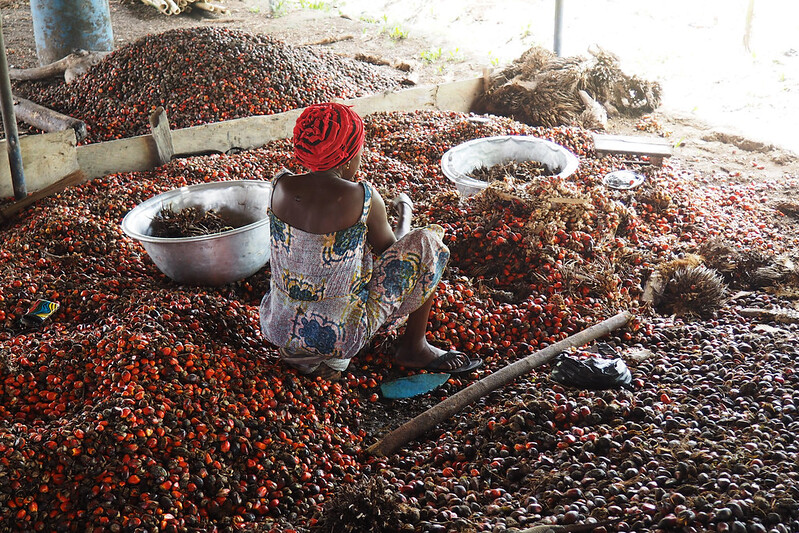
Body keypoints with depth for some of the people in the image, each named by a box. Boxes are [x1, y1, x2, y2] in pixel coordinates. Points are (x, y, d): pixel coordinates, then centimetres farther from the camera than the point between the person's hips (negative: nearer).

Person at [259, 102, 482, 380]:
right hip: (338, 335, -6)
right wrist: (405, 208, 21)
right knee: (427, 242, 5)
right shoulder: (362, 198, -18)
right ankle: (413, 347, 20)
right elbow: (391, 249, 1)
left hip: (276, 326, 6)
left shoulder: (281, 187, -6)